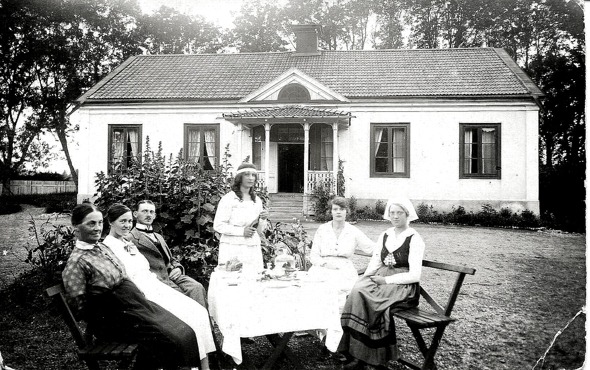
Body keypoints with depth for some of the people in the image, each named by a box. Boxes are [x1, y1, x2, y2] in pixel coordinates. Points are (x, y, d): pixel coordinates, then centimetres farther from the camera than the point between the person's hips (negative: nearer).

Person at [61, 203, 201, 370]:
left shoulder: (102, 247, 13)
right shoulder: (77, 261, -12)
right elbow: (80, 307, -12)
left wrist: (140, 295, 7)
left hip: (137, 303, 8)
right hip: (113, 318, -7)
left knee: (184, 331, -8)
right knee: (168, 338, -22)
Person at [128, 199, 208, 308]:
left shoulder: (159, 237, 29)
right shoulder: (130, 238, 3)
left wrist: (178, 268, 6)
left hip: (172, 274, 6)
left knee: (197, 287, -20)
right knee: (181, 294, -29)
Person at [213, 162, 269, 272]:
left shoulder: (257, 200, 12)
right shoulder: (229, 199, -4)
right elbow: (218, 225, -9)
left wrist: (263, 219, -4)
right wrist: (242, 231, -16)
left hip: (253, 249, 5)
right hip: (232, 249, -4)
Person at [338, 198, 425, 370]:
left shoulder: (415, 239, -4)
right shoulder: (385, 235, 14)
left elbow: (414, 275, -11)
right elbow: (375, 262, 14)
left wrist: (387, 280, -16)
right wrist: (366, 277, -6)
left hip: (403, 286, -5)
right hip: (381, 279, 5)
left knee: (365, 297, -30)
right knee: (357, 290, -26)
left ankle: (364, 356, -18)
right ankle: (357, 352, -21)